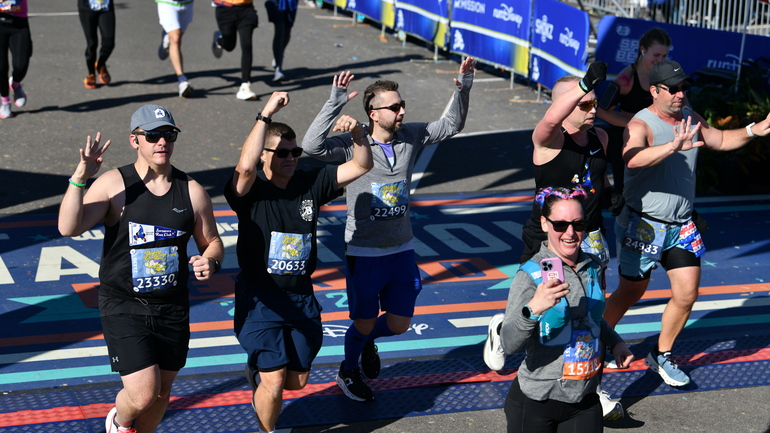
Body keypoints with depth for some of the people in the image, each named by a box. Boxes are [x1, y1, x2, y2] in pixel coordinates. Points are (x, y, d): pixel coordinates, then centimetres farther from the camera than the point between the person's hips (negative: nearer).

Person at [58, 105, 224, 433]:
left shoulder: (192, 191, 0)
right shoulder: (114, 184, -10)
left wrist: (210, 261, -12)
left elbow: (211, 240, 11)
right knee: (143, 393, -13)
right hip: (124, 307, -4)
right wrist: (80, 178, -32)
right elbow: (69, 228, -20)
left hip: (173, 308, 4)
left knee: (162, 391, 15)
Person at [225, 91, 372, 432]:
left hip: (301, 298, 5)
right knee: (274, 382, -8)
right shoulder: (251, 191, -14)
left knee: (297, 380, 16)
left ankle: (257, 370, 48)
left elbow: (362, 165, -1)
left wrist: (357, 132, -20)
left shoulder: (310, 184, 0)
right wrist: (266, 114, -36)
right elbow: (245, 166, -37)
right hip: (260, 299, -5)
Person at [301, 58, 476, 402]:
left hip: (402, 249, 5)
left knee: (399, 324, 11)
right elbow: (312, 145, -33)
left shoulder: (410, 136, -3)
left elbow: (452, 124, 8)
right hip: (364, 253, -4)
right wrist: (335, 103, -40)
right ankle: (348, 370, 40)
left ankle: (368, 341, 46)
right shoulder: (353, 143, -18)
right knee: (364, 323, 10)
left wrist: (463, 89, -8)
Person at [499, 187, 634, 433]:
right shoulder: (530, 276, -17)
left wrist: (615, 342, 7)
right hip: (536, 403, -5)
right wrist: (533, 309, -42)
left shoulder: (594, 267, 1)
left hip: (585, 400, 5)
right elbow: (509, 345, -27)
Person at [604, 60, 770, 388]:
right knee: (631, 292, 6)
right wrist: (673, 146, -54)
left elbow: (720, 140, 22)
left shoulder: (690, 118, 5)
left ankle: (661, 356, 21)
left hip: (681, 225, 6)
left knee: (687, 294, 3)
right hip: (644, 225, -6)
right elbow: (632, 158, -40)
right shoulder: (642, 124, -19)